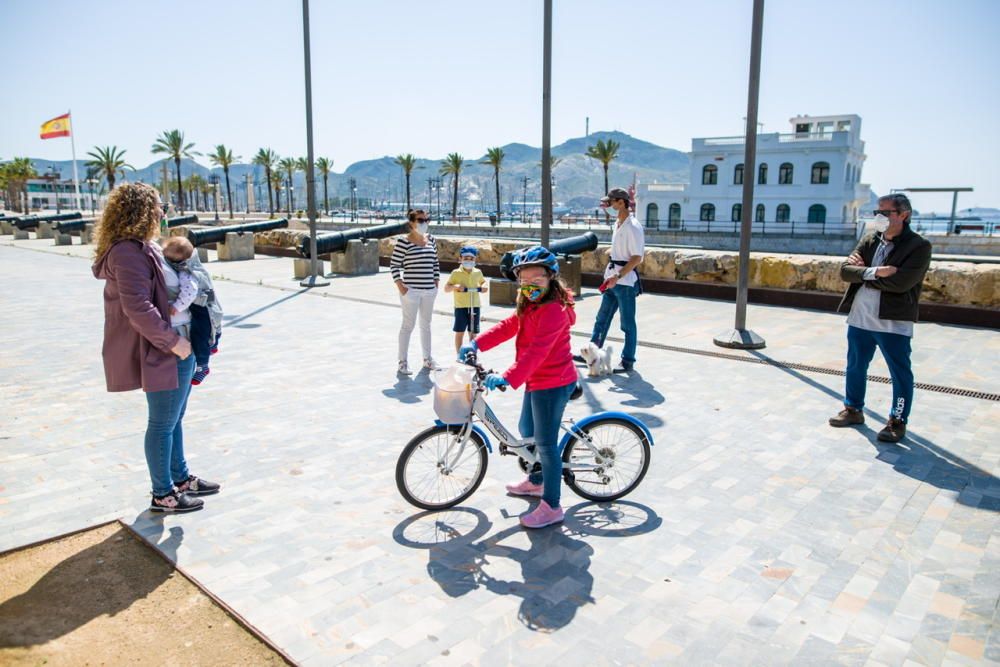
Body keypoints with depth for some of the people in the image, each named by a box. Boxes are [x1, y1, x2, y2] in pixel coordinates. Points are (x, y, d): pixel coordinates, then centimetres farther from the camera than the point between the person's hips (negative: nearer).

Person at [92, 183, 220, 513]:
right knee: (163, 424, 3)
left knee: (174, 418, 21)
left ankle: (181, 478, 36)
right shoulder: (128, 252, -20)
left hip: (175, 349, 11)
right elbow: (137, 307, -27)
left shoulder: (141, 247, 12)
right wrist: (172, 341, -22)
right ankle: (162, 495, 17)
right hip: (162, 352, -11)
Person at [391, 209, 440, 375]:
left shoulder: (430, 239, 9)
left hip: (429, 290, 6)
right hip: (411, 290, -6)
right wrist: (400, 286, -13)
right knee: (408, 325, -1)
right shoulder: (404, 241, -10)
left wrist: (436, 281, 11)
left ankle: (427, 358, 28)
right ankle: (402, 363, 8)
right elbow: (394, 264, -9)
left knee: (426, 324, 16)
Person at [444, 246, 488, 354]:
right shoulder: (456, 273, -4)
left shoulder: (478, 273, 6)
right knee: (460, 331, 3)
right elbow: (446, 288, -1)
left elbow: (483, 281, 26)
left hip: (475, 306, 3)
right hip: (461, 306, -3)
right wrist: (455, 286, -21)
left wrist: (484, 286, 3)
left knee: (473, 332, 9)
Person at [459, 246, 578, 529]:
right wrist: (476, 344, -4)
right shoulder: (529, 306, 9)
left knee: (545, 443, -3)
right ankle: (536, 481, 45)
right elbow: (508, 326, 7)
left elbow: (536, 351, -34)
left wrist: (508, 378, -42)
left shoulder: (553, 310, -24)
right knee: (527, 430, 24)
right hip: (536, 381, 11)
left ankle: (551, 506, 10)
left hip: (552, 384, -11)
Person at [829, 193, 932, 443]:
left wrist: (863, 273, -11)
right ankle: (853, 409, 33)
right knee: (855, 366, 17)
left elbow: (900, 282, -21)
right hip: (859, 318, 6)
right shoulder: (868, 240, 8)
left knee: (900, 373, 5)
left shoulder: (919, 246, -9)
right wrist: (873, 272, -19)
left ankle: (898, 422, 17)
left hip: (893, 323, -6)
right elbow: (845, 270, -2)